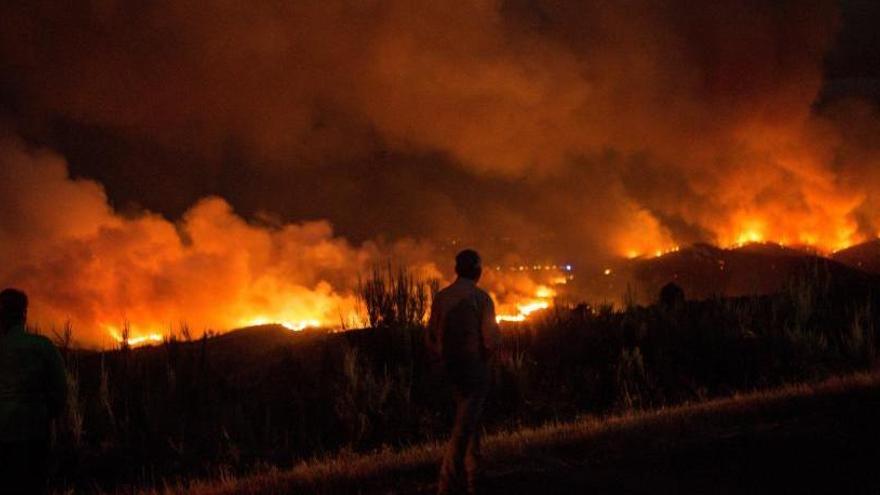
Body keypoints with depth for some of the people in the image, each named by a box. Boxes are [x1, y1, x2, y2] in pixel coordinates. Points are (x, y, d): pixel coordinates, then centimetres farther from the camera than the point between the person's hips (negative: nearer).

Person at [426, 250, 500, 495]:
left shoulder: (441, 297, 3)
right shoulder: (480, 297, -13)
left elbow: (431, 338, 7)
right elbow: (491, 339, -18)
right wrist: (483, 357, 2)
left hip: (452, 367, 6)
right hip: (475, 368, -6)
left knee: (469, 420, 20)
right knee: (464, 427, -5)